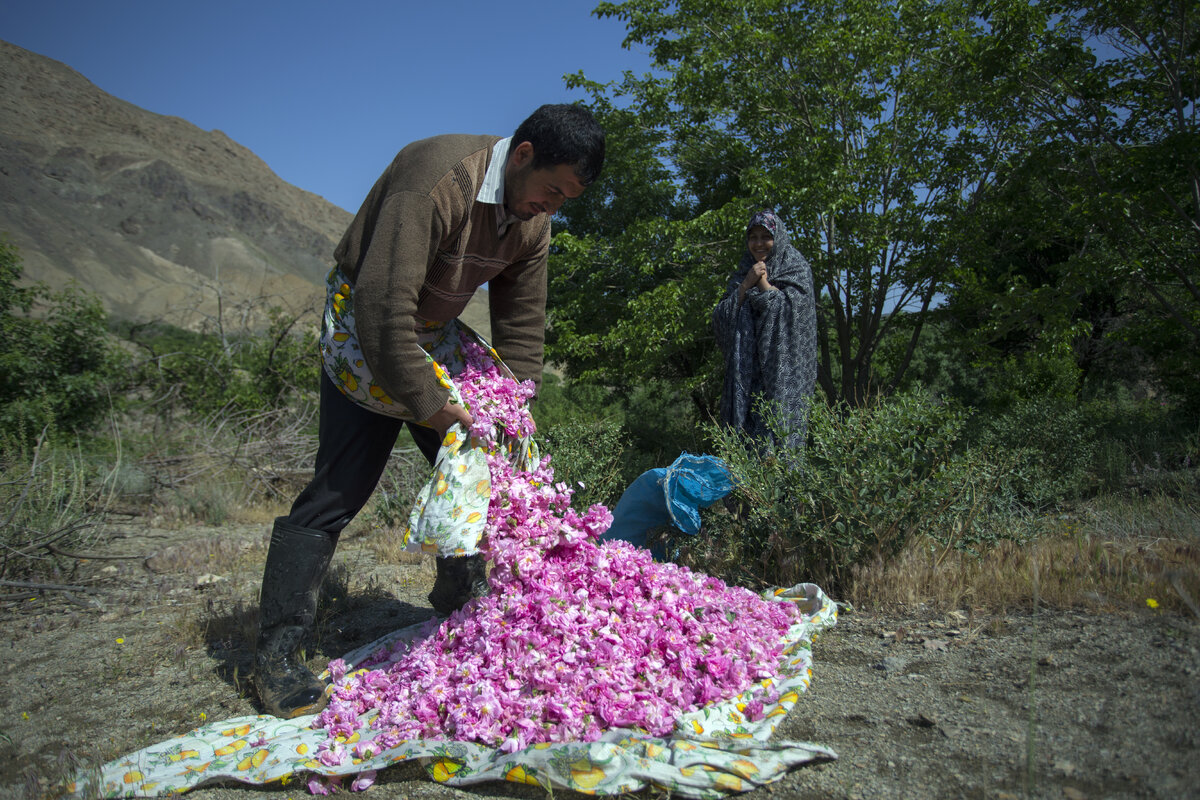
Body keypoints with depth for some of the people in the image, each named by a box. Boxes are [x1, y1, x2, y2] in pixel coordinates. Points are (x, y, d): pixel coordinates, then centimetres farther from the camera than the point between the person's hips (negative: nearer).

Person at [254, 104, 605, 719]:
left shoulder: (533, 220, -4)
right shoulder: (436, 179, -30)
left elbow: (521, 325, 2)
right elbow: (384, 305, -34)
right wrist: (427, 404, -30)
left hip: (433, 337, 8)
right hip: (364, 333, -7)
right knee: (339, 490, -12)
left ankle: (462, 605, 30)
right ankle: (277, 655, -1)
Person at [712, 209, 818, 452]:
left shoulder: (796, 269, 6)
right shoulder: (743, 271, 17)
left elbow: (790, 310, -11)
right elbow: (722, 318, 6)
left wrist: (763, 282, -3)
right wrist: (746, 284, -4)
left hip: (781, 366, -4)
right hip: (746, 367, 4)